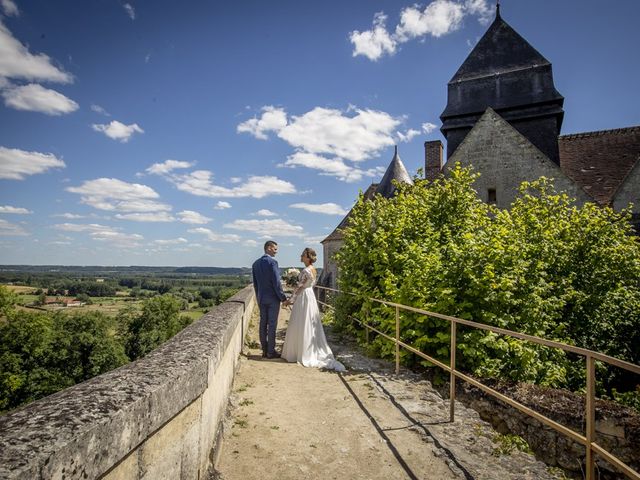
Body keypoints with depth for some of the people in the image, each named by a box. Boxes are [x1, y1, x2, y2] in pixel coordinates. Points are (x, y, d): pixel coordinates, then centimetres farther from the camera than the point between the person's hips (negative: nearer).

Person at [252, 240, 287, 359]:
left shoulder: (256, 263, 8)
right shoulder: (272, 262, -15)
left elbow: (255, 283, 13)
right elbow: (276, 282, -17)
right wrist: (283, 297, -9)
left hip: (261, 299, 7)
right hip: (273, 298, -7)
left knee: (263, 324, 10)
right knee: (272, 325, 0)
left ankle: (264, 350, 17)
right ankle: (271, 351, 7)